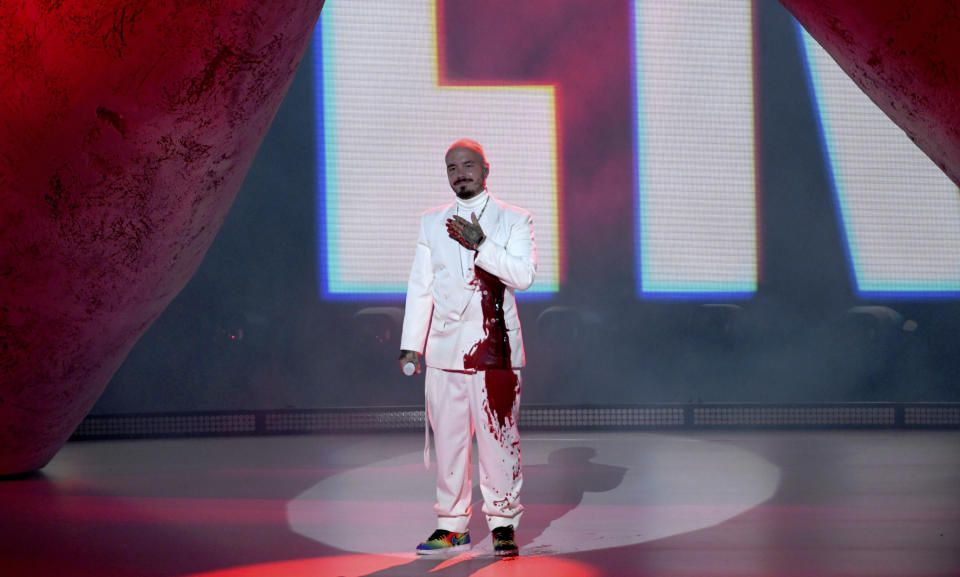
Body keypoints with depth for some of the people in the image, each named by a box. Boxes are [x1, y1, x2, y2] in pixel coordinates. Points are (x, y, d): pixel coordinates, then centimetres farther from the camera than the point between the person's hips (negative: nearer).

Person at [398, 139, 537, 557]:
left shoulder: (514, 220, 4)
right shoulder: (431, 222, 13)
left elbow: (524, 275, -10)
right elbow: (419, 287, 13)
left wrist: (480, 245, -18)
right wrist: (410, 344, 8)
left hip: (494, 346, -3)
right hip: (445, 347, 3)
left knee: (498, 436, -2)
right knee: (447, 438, 4)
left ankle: (503, 523, 9)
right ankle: (451, 525, 13)